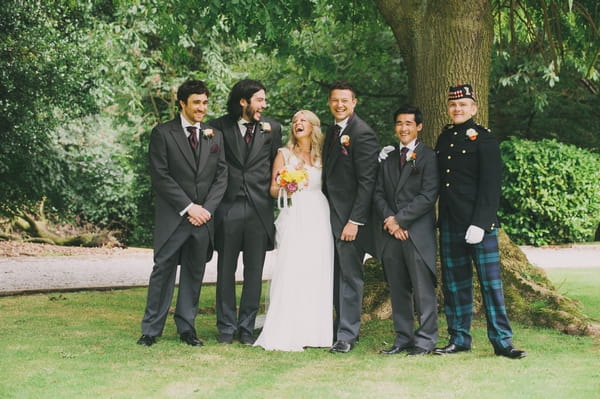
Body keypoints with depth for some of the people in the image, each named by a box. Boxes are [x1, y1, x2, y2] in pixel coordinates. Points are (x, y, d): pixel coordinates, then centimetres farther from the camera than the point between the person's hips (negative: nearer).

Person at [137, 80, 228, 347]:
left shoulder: (215, 136, 12)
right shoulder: (163, 133, -1)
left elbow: (221, 176, 9)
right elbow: (160, 176, -8)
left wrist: (206, 209, -5)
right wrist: (188, 207, -13)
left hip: (203, 217, 4)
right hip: (172, 217, -4)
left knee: (194, 274, 8)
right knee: (163, 271, -2)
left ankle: (186, 327, 17)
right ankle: (151, 329, 6)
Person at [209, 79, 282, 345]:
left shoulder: (272, 128, 6)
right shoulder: (220, 126, 0)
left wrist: (276, 191, 7)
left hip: (259, 209, 1)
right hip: (228, 207, -1)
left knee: (254, 272, 6)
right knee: (226, 270, 6)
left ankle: (247, 327, 15)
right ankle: (226, 327, 15)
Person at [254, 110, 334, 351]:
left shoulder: (322, 156, 14)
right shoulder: (284, 154, 9)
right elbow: (273, 190, 5)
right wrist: (286, 187, -13)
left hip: (319, 219, 2)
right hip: (293, 220, -2)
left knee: (317, 274, -1)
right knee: (290, 273, -11)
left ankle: (314, 331, 5)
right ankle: (286, 334, -11)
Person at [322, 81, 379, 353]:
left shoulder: (362, 134, -12)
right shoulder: (332, 132, 15)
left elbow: (367, 182, -16)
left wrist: (355, 221, -20)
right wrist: (324, 214, 11)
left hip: (350, 218, -8)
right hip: (332, 217, 8)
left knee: (350, 276, -3)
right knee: (337, 277, 13)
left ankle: (347, 335, 2)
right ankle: (343, 327, 21)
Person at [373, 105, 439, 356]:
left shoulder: (428, 157, 0)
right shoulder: (387, 158, 17)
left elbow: (428, 196, -9)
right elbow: (378, 193, 12)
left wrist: (400, 219, -12)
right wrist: (388, 219, -6)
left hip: (418, 232, -5)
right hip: (391, 233, 5)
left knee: (423, 289, -4)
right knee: (398, 290, 8)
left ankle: (425, 339, 1)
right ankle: (403, 338, 14)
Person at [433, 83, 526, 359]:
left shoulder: (483, 138, -5)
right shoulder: (445, 137, 13)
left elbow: (490, 186, -11)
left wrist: (480, 223, -17)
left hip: (479, 223, -6)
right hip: (449, 224, 6)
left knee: (491, 282, -4)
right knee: (454, 283, 9)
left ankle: (502, 341, 1)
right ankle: (459, 339, 17)